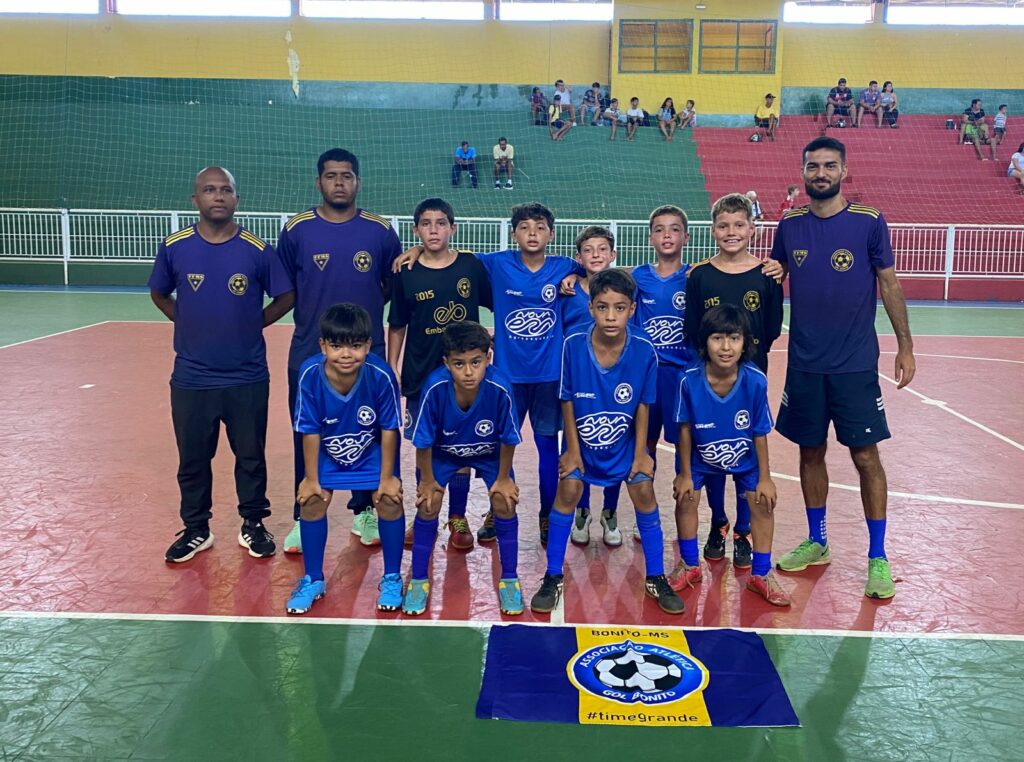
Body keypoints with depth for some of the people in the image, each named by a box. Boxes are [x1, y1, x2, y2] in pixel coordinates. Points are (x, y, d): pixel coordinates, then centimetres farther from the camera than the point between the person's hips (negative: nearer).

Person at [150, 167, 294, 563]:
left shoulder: (257, 250, -7)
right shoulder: (174, 247, -3)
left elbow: (285, 297, 4)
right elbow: (159, 294, 13)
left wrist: (252, 324, 0)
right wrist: (191, 324, 4)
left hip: (248, 379, -1)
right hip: (191, 379, 1)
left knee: (251, 457, 11)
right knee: (193, 459, 13)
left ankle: (253, 525, 28)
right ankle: (196, 529, 30)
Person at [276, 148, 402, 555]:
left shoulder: (381, 231, -2)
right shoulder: (296, 229, -2)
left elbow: (394, 288, 8)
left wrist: (363, 308, 1)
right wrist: (317, 314, 2)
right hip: (309, 354, 0)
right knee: (308, 438, 8)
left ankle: (364, 512, 28)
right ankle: (304, 518, 22)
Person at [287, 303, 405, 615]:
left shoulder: (381, 375, -33)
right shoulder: (310, 374, -30)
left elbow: (389, 429, -19)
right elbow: (310, 431, -18)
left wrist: (387, 476, -13)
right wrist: (311, 478, -10)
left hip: (373, 451, -1)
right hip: (327, 453, 1)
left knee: (389, 500, -13)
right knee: (311, 501, -6)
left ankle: (392, 578, 10)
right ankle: (313, 580, 17)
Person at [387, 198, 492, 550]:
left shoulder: (471, 266, -3)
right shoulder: (407, 273, -2)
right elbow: (397, 326, 4)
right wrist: (391, 371, 3)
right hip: (421, 374, 0)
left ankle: (458, 518, 21)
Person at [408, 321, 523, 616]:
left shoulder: (500, 388, -38)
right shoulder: (435, 387, -37)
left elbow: (508, 439, -19)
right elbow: (423, 440, -20)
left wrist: (503, 478, -9)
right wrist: (428, 479, -9)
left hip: (490, 453, 0)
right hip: (444, 451, 0)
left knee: (504, 502, -12)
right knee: (428, 503, -11)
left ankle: (509, 579, 9)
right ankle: (418, 580, 10)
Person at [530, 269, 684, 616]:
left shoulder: (644, 352, -22)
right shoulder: (573, 346, -23)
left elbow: (642, 406, -9)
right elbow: (567, 401, -11)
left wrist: (640, 453, -6)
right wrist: (573, 449, -8)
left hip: (625, 443, 1)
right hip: (582, 442, 0)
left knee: (644, 493, -7)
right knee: (568, 491, -11)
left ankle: (656, 578, 13)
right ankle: (553, 578, 6)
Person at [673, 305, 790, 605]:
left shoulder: (755, 381, -30)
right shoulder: (690, 380, -31)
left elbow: (759, 433, -16)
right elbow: (685, 429, -15)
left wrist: (764, 478, -8)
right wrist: (685, 473, -7)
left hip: (745, 458, 0)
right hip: (701, 457, 0)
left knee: (763, 502, -5)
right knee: (685, 499, -5)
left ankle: (761, 574, 15)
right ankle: (690, 565, 20)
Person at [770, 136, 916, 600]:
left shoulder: (869, 222, -3)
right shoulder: (789, 225, 5)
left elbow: (889, 285, 2)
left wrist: (905, 345, 0)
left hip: (855, 364, -3)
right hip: (804, 364, 3)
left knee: (865, 457, 0)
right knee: (810, 453, 11)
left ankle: (877, 557, 14)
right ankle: (817, 543, 28)